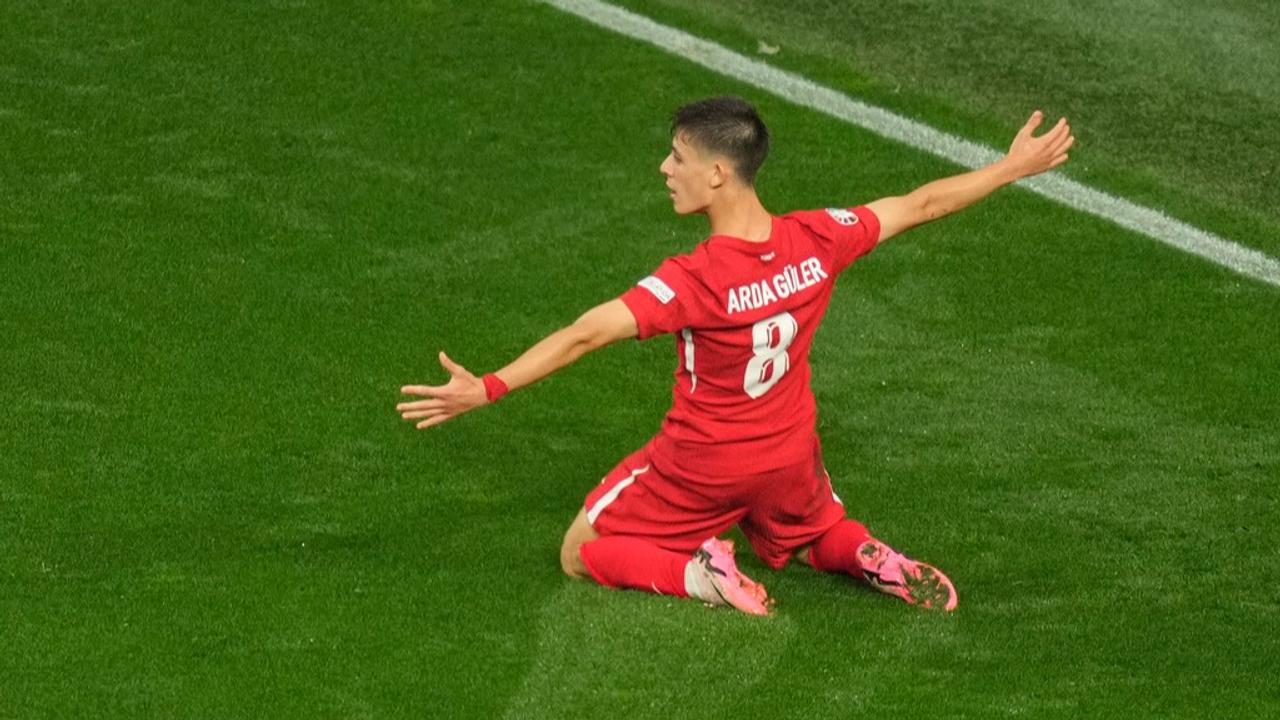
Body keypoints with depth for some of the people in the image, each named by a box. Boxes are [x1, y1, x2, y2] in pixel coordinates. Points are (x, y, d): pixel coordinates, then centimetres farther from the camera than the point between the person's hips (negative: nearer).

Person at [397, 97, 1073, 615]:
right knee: (822, 537, 36)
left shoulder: (693, 281, -31)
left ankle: (697, 572, -12)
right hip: (790, 455, 5)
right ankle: (871, 560, 2)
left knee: (582, 555, 13)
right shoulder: (816, 240, -16)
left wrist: (488, 388, -38)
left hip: (702, 467, -5)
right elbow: (920, 204, -3)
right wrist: (1013, 167, 10)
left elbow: (584, 335, -36)